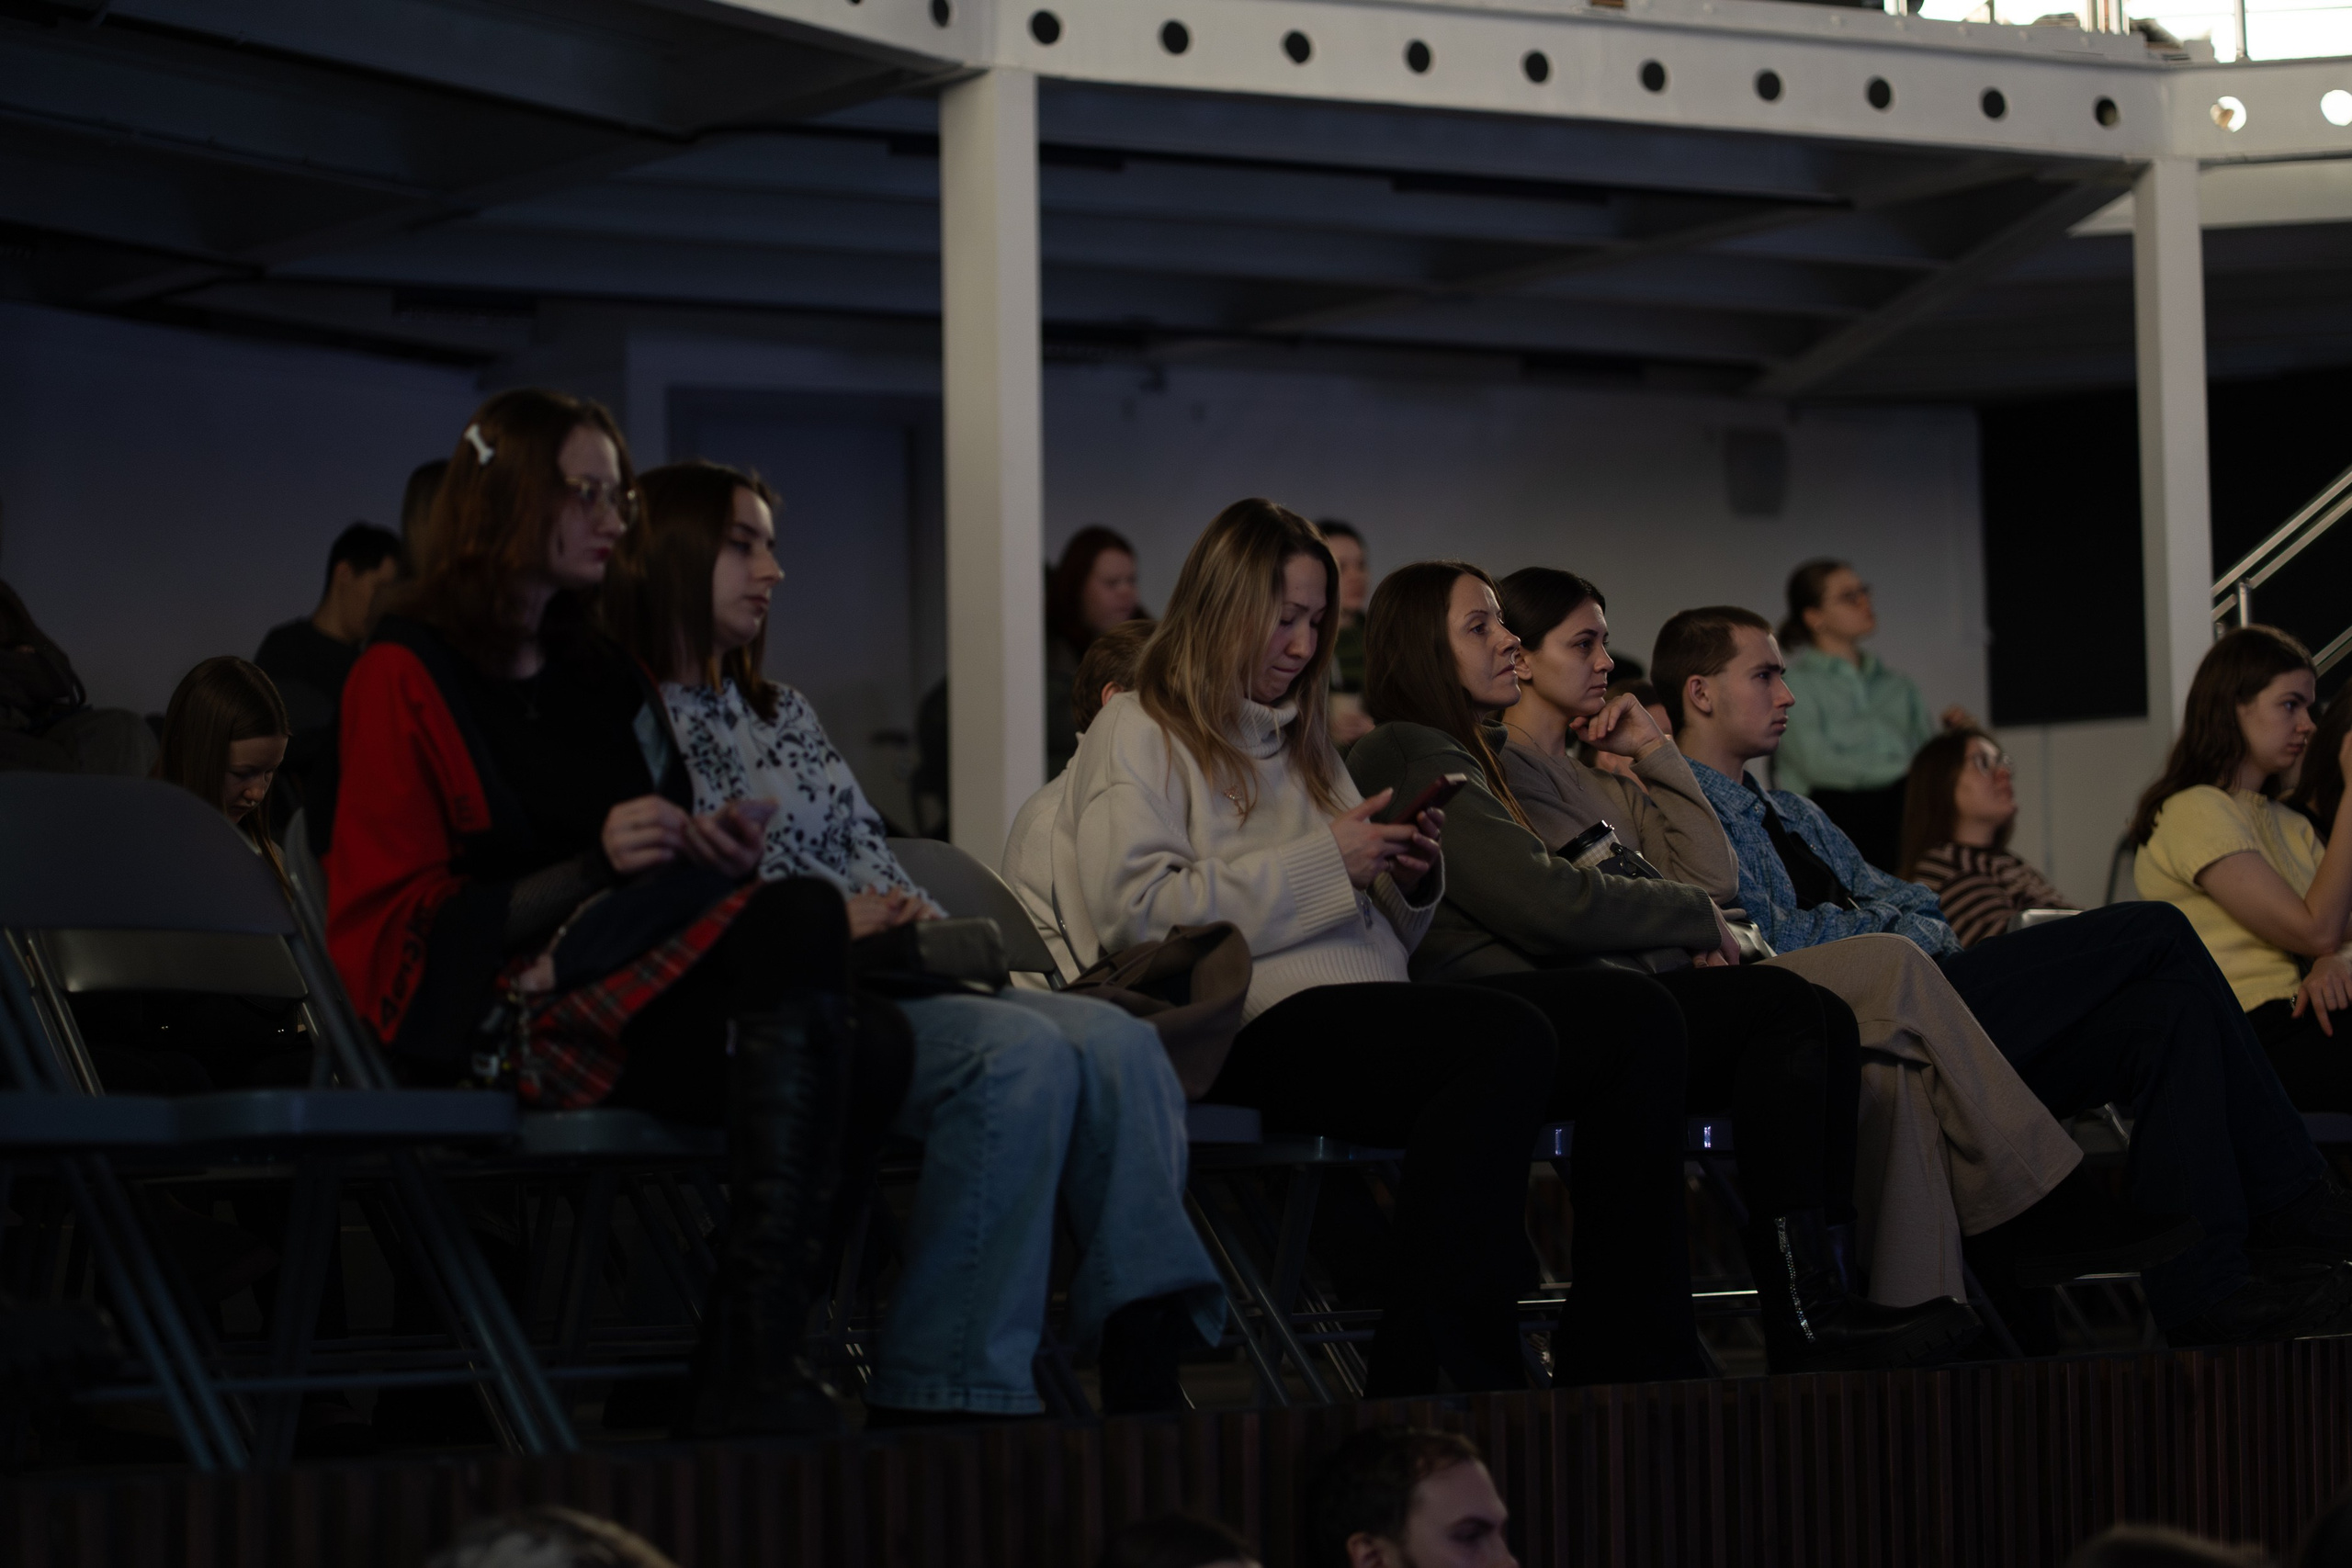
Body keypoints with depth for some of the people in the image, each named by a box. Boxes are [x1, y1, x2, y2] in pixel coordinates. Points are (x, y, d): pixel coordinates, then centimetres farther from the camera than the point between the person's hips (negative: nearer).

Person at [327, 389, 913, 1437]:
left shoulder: (604, 679, 25)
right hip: (479, 1021, -7)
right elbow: (395, 928, -4)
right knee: (801, 920, -32)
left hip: (639, 997, 7)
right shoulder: (406, 676, 3)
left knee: (871, 1047, -26)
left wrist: (715, 856, -1)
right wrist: (596, 865, -16)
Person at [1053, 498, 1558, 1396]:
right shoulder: (1137, 733, 9)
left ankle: (1413, 1377, -30)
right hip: (1258, 1023, -7)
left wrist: (1409, 879, 9)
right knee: (1512, 1042, -31)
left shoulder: (1297, 741, 32)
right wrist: (1321, 864, -7)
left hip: (1353, 1002, 7)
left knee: (1510, 1049, -30)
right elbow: (1138, 911, -8)